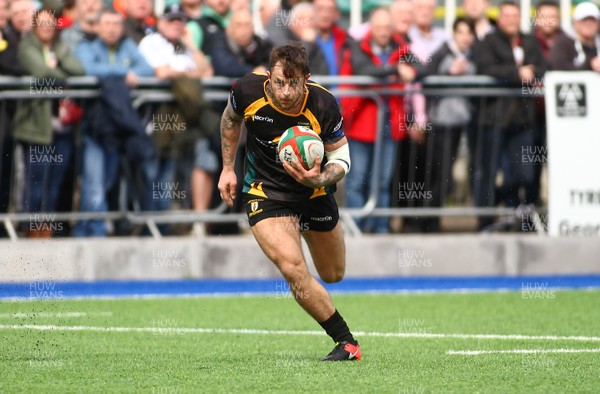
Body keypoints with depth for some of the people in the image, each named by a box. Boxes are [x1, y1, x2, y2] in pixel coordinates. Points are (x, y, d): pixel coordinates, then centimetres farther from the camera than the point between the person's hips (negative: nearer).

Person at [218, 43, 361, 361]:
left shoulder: (323, 105, -24)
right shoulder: (248, 91, -22)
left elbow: (341, 157, -11)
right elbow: (231, 119, 4)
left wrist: (318, 179, -31)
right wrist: (228, 168, 7)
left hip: (314, 190, 1)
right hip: (265, 192, -1)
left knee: (333, 275, 17)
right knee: (293, 268, -23)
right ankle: (346, 342, -11)